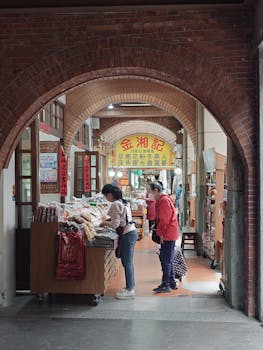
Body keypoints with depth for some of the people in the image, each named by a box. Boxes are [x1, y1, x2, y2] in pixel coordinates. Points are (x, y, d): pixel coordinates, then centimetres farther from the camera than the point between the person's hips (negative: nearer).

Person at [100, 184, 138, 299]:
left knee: (127, 263, -4)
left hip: (127, 235, -10)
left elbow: (115, 224, -15)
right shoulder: (123, 202, 15)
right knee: (128, 262, 15)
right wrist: (108, 221, 15)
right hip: (132, 232, 10)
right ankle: (130, 286, 22)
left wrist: (105, 223, 1)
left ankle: (129, 290, 2)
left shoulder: (115, 205, -14)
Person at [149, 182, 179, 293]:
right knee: (168, 259, 15)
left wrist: (160, 234, -15)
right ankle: (172, 283, 22)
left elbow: (164, 220, -20)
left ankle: (166, 285, -1)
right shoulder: (161, 200, 17)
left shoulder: (164, 201, -16)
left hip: (168, 235, -10)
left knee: (166, 260, -6)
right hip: (168, 234, 10)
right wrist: (160, 232, 13)